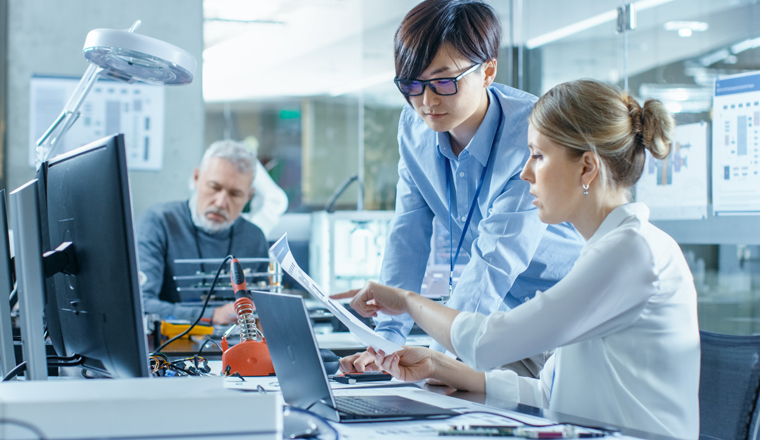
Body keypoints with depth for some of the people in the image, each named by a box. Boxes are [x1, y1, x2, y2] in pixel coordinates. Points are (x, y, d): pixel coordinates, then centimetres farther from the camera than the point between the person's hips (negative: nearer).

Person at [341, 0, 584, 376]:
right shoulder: (414, 128, -5)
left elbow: (496, 262, -31)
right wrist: (388, 337, -17)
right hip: (499, 311, 6)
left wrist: (439, 355, -41)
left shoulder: (531, 135, -26)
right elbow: (408, 237, -4)